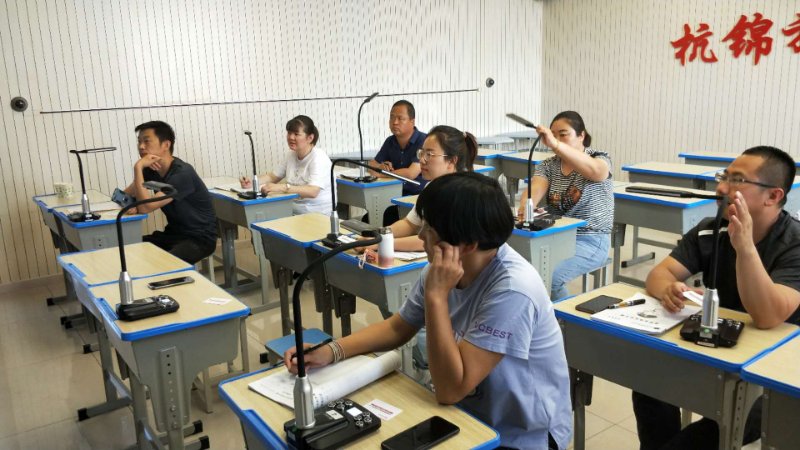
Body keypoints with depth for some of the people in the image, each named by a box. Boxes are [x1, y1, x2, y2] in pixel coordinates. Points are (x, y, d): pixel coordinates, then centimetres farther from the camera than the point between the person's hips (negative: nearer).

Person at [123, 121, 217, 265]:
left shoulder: (182, 173, -23)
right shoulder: (151, 169, 3)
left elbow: (145, 207, -27)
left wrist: (138, 167, -24)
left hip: (199, 238, -8)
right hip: (174, 233, 8)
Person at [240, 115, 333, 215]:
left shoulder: (318, 158, -14)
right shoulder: (291, 155, 9)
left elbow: (312, 191, -29)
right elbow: (272, 176, 18)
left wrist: (281, 187, -38)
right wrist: (252, 182, -1)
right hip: (294, 213, 7)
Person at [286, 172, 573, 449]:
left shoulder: (512, 290, -29)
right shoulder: (443, 268, -8)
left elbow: (450, 389, -28)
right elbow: (397, 328, 6)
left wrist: (437, 297, -31)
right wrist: (331, 351, -6)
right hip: (469, 414, 6)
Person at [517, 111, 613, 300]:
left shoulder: (599, 159, -5)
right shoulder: (548, 165, 8)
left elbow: (593, 170, -31)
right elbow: (535, 189, -11)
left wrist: (555, 145, -46)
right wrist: (524, 208, -36)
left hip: (590, 241, -4)